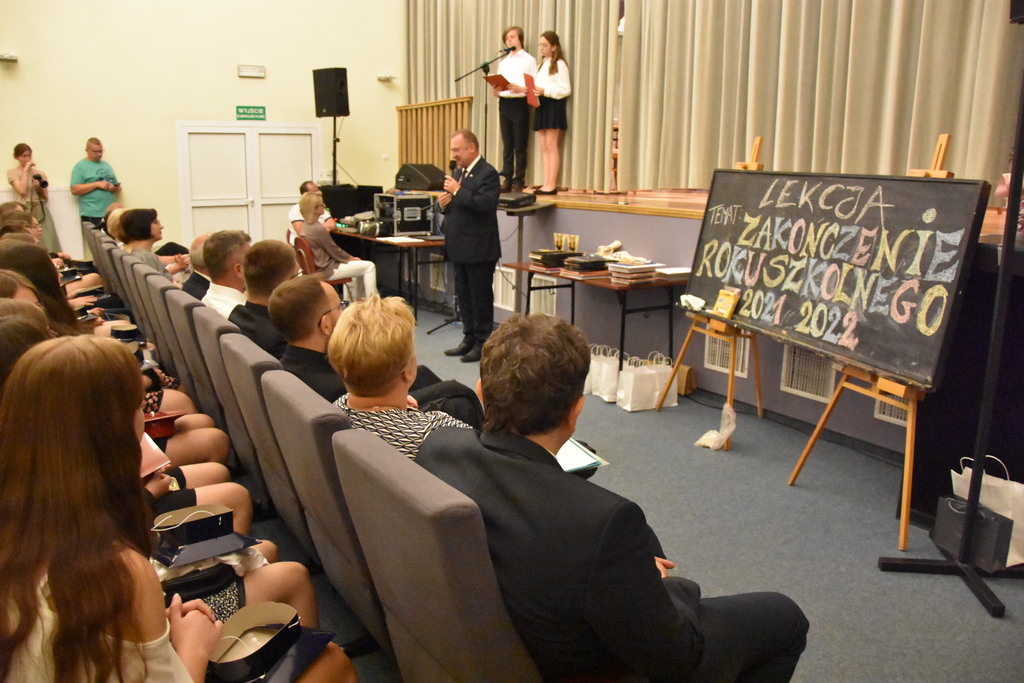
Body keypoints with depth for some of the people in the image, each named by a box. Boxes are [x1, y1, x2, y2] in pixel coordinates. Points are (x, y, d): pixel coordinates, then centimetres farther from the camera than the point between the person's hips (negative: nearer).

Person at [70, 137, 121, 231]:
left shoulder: (106, 166, 20)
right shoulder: (80, 167, 2)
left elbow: (117, 187, 25)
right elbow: (74, 190, -8)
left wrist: (116, 189, 0)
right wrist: (97, 184, -14)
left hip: (110, 213, 6)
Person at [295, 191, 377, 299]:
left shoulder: (305, 226, 5)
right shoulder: (319, 229, -25)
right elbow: (335, 251, -15)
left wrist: (350, 257, 10)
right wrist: (351, 258, 2)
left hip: (317, 266, 10)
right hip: (327, 270, -10)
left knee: (359, 264, 26)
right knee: (369, 266, -4)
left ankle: (359, 299, 31)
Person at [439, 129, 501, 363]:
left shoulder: (487, 174, -12)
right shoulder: (459, 172, 15)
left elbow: (484, 205, -25)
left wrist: (457, 191, -21)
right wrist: (444, 203, 2)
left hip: (479, 249, -9)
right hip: (460, 247, 9)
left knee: (481, 297, 0)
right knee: (464, 297, 14)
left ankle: (482, 343, 9)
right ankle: (469, 339, 24)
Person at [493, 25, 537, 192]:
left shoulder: (529, 60, 2)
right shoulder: (503, 61, 19)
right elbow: (498, 83, 17)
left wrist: (520, 89, -22)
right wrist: (496, 91, -5)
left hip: (519, 103, -5)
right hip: (504, 102, 5)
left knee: (520, 145, -3)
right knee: (507, 144, 5)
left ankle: (519, 181, 0)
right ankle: (507, 179, 9)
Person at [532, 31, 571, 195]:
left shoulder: (559, 65, -6)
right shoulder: (542, 65, 19)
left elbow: (565, 90, -13)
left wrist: (545, 91, -21)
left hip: (553, 106, -8)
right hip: (542, 106, 8)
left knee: (551, 146, -9)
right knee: (544, 147, 5)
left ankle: (552, 184, -7)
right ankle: (547, 183, 6)